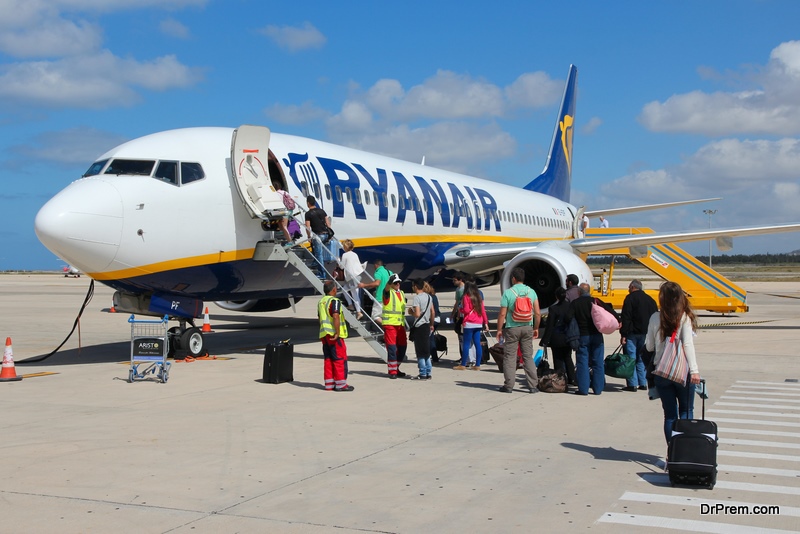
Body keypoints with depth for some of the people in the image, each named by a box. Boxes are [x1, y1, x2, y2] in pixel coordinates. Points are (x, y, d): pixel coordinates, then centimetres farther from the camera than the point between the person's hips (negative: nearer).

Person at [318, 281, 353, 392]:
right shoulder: (335, 301, -12)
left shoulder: (321, 302, 14)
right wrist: (337, 333, -23)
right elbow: (335, 317, -23)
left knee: (328, 359, 11)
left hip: (324, 335, 8)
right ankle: (341, 384, -1)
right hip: (335, 335, -8)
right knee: (340, 359, -2)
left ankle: (329, 384, 12)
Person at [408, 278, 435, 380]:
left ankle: (423, 374, 0)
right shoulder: (429, 297, 9)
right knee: (426, 351, 13)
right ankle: (428, 373, 16)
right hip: (427, 326, 8)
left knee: (420, 352, -2)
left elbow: (417, 314, -20)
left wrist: (410, 312, -1)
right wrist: (431, 324, 23)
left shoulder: (416, 297, -14)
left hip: (419, 326, -8)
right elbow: (433, 313, 13)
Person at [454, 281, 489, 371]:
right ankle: (477, 365, 6)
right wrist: (485, 322, 15)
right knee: (477, 344, 5)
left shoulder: (466, 297, -6)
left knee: (466, 344, -3)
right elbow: (483, 310, 12)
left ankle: (463, 365, 0)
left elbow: (466, 310, -12)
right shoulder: (479, 297, 13)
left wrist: (460, 310, 8)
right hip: (478, 323, 6)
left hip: (469, 323, -6)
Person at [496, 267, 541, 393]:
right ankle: (533, 385, 7)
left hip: (512, 328, -3)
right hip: (527, 327, 3)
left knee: (509, 357, 3)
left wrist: (499, 329, 1)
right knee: (528, 357, 9)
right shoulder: (531, 292, 4)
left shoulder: (507, 293, -7)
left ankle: (508, 386, 4)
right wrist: (536, 328, 14)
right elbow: (538, 313, 3)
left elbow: (502, 314, -9)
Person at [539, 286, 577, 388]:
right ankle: (572, 379, 18)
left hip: (557, 339, -4)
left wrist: (545, 341, -7)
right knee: (568, 358, 19)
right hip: (568, 338, 4)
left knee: (558, 360, 4)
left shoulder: (553, 308, -13)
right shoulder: (571, 307, -2)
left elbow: (549, 326, -11)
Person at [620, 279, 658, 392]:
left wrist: (623, 335, -13)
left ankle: (632, 384, -5)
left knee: (631, 358, -2)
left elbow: (626, 318, -13)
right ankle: (643, 383, 11)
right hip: (646, 334, 6)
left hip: (633, 333, -6)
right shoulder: (650, 299, 14)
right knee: (642, 359, 12)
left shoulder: (630, 298, -6)